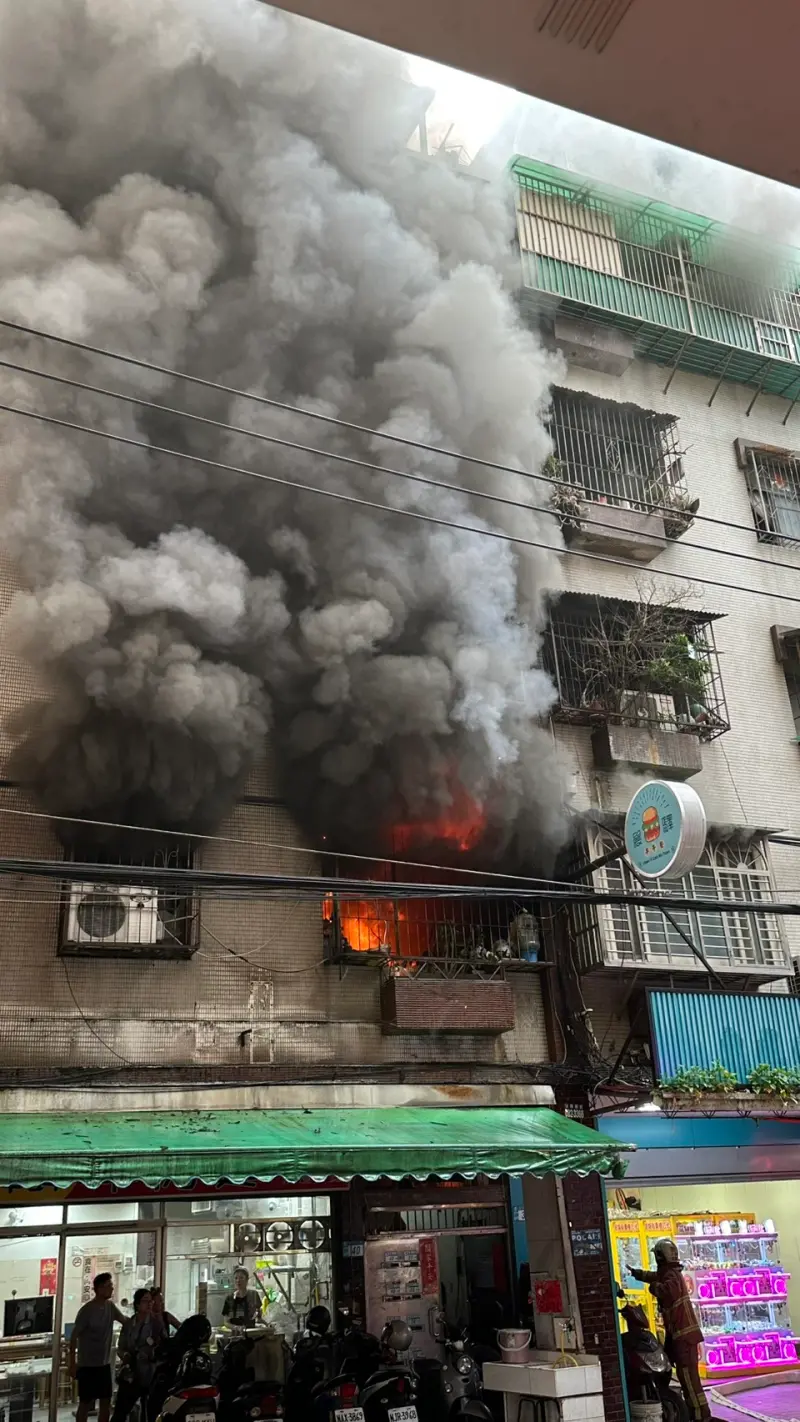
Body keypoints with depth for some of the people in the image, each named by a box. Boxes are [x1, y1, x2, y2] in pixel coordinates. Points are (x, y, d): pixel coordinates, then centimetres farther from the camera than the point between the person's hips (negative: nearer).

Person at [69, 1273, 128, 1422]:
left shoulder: (110, 1306, 3)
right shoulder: (87, 1310, -16)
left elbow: (127, 1322, 12)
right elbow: (74, 1337, -12)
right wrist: (72, 1363, -13)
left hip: (104, 1364, 6)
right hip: (87, 1365, -6)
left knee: (106, 1402, 10)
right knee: (86, 1403, 1)